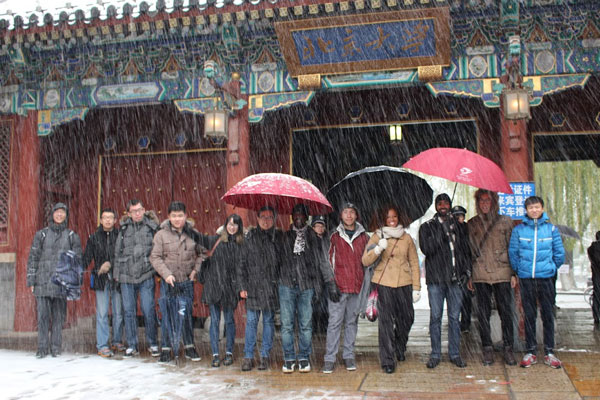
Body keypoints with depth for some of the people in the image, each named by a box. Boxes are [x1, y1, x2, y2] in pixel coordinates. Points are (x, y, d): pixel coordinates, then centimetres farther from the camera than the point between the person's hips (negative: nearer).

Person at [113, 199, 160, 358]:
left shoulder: (152, 226, 2)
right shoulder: (124, 228, 8)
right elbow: (117, 252, 15)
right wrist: (116, 273, 12)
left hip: (146, 275, -2)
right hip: (126, 276, 3)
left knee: (148, 310, -2)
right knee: (129, 311, 8)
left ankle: (153, 344, 13)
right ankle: (132, 346, 18)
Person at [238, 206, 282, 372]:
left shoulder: (279, 237, 6)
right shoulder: (250, 236, 4)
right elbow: (241, 263, 4)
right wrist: (242, 286, -1)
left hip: (272, 286, 1)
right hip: (253, 286, 0)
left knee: (269, 320, 6)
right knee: (251, 321, 1)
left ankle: (265, 355, 16)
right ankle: (248, 356, 10)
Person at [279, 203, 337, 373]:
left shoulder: (313, 237, 9)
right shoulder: (285, 236, 10)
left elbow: (322, 261, 8)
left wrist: (330, 283, 2)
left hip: (307, 286, 0)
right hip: (287, 284, 0)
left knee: (306, 324, 4)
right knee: (286, 324, 1)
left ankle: (304, 358, 16)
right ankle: (289, 359, 13)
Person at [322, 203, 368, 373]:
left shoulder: (363, 237, 10)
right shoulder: (335, 236, 4)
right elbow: (329, 260, 5)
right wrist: (330, 283, -2)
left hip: (357, 286, 2)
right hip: (338, 286, -2)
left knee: (352, 321, 9)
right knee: (335, 321, -3)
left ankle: (349, 355, 19)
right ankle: (330, 358, 2)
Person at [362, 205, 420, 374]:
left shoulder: (406, 238, 9)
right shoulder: (377, 236, 3)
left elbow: (414, 263, 11)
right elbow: (365, 261, -2)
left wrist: (416, 288, 6)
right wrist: (378, 249, -20)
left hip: (404, 283, 3)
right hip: (384, 283, -2)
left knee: (407, 318, 9)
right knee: (386, 321, -6)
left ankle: (400, 347, 39)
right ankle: (387, 360, 2)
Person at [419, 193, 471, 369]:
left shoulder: (458, 227, 14)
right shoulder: (427, 227, 5)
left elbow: (466, 250, 18)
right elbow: (426, 249, -10)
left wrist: (466, 270, 5)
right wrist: (442, 231, -15)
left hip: (455, 279, 2)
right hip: (435, 278, -2)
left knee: (454, 317, 6)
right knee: (435, 317, 1)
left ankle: (454, 354, 16)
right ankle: (435, 355, 10)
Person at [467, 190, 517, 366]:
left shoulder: (505, 221, 6)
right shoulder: (472, 224, 9)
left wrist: (513, 273, 1)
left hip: (502, 274, -1)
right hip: (480, 275, 1)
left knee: (506, 312, 1)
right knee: (483, 313, 4)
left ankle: (508, 348, 13)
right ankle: (487, 348, 13)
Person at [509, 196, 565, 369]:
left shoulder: (551, 228, 3)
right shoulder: (518, 230, 1)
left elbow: (559, 253, 9)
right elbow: (512, 253, 6)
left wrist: (551, 268, 13)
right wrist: (520, 270, 9)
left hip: (546, 278, 0)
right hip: (526, 279, 0)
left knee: (548, 315, 5)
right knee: (529, 316, 6)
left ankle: (549, 352, 14)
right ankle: (530, 352, 15)